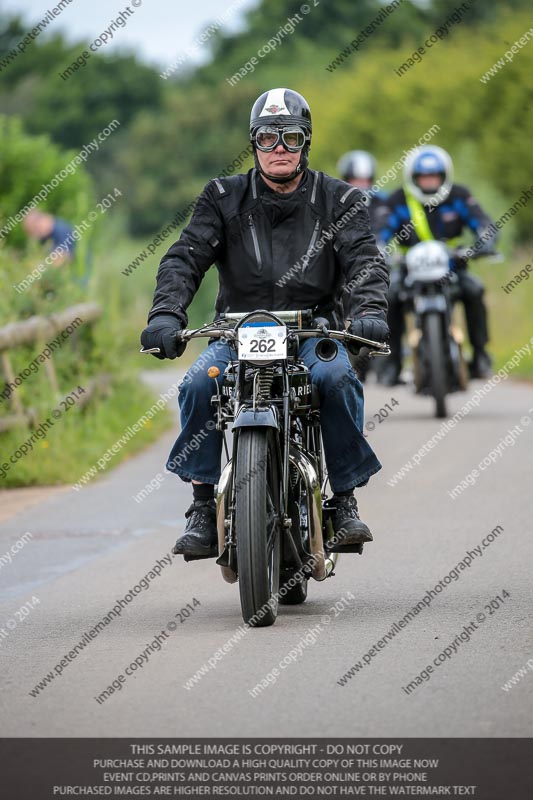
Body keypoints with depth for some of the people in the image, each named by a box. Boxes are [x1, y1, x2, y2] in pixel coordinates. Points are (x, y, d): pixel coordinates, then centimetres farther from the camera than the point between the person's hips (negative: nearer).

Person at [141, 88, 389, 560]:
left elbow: (366, 259, -7)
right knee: (199, 384, -28)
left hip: (314, 330, -1)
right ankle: (203, 507, -19)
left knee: (338, 379, -33)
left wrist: (370, 310, -30)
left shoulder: (339, 200, 6)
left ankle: (345, 502, -19)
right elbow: (185, 257, -4)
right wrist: (166, 313, -24)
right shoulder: (224, 198, 7)